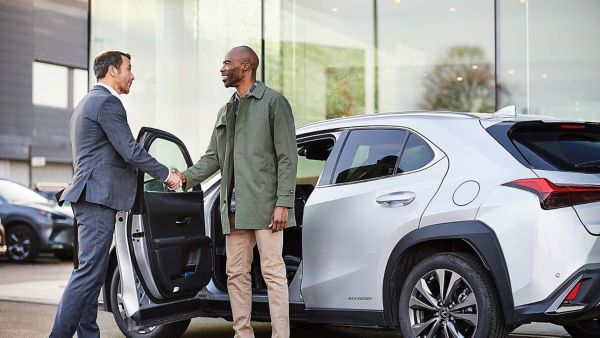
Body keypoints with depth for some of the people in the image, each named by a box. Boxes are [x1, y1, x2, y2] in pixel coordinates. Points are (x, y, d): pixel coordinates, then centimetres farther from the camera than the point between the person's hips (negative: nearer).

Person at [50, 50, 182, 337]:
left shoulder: (87, 103, 23)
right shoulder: (107, 102, -10)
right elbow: (130, 150, -15)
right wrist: (166, 174, -6)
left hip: (90, 196, 11)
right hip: (98, 196, -11)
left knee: (92, 272, 10)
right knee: (89, 272, -12)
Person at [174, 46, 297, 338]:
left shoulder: (273, 102, -1)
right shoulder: (225, 111, 20)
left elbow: (287, 157, -7)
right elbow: (213, 157, 18)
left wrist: (283, 203, -14)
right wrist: (188, 176, 0)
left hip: (264, 205, -7)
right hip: (234, 207, 7)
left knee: (272, 272, -5)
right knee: (236, 273, 8)